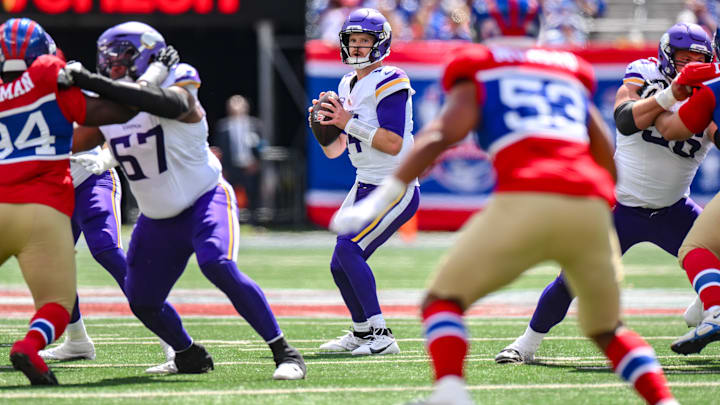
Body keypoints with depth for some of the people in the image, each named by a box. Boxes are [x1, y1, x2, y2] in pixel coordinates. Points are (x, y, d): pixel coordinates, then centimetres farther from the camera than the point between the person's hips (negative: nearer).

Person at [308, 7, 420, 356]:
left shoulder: (389, 82, -14)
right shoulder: (348, 85, 12)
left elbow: (393, 144, -23)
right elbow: (334, 151, 15)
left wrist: (349, 123, -22)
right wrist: (323, 125, -4)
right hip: (365, 185, 9)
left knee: (348, 248, -21)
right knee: (340, 266, 8)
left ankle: (381, 336, -18)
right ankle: (362, 333, 28)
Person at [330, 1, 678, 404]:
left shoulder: (476, 70, 15)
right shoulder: (573, 72, 28)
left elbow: (444, 134, -1)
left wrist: (378, 200, -6)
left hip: (526, 201, -4)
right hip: (590, 205, 4)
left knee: (444, 299, 9)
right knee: (608, 329, 24)